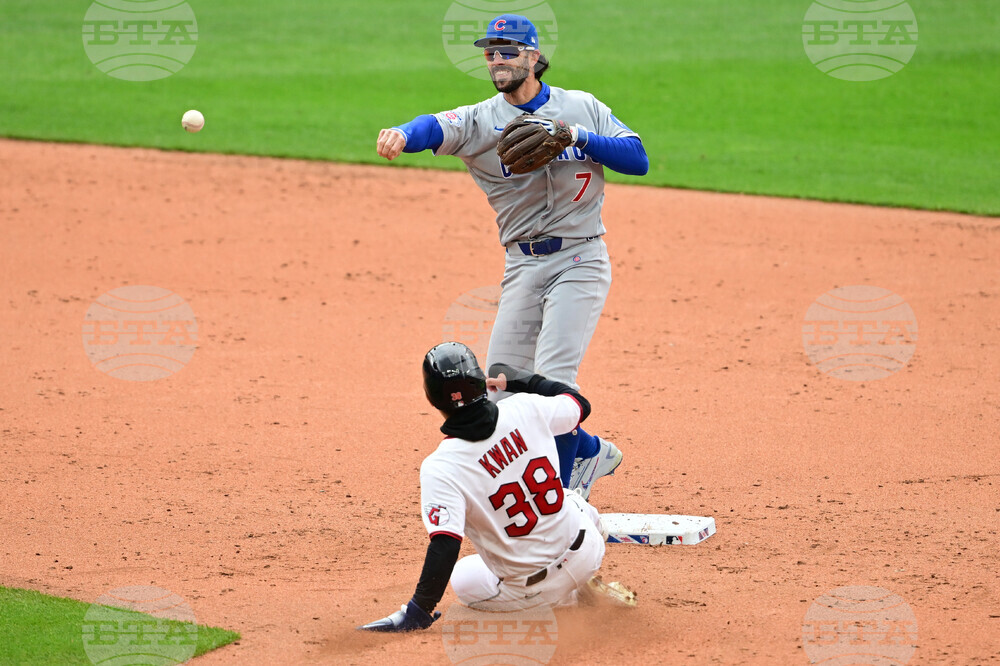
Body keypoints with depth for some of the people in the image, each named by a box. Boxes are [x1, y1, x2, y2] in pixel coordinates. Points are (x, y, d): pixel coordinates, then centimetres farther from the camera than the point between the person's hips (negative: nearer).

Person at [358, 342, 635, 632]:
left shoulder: (441, 468, -25)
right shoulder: (526, 409, -13)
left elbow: (444, 546, -30)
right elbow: (580, 403, 9)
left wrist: (419, 610, -24)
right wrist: (516, 379, 19)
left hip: (527, 590, -5)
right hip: (586, 552, 5)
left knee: (461, 576, 30)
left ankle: (571, 596, 9)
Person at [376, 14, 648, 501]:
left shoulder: (583, 109, 2)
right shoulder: (480, 120, -1)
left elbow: (638, 160, -3)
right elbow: (437, 128, -23)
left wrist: (579, 137, -17)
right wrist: (402, 135, -46)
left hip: (580, 261, -3)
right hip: (523, 266, 3)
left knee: (552, 380, -16)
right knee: (501, 389, 3)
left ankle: (563, 489, 1)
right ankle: (589, 451, 25)